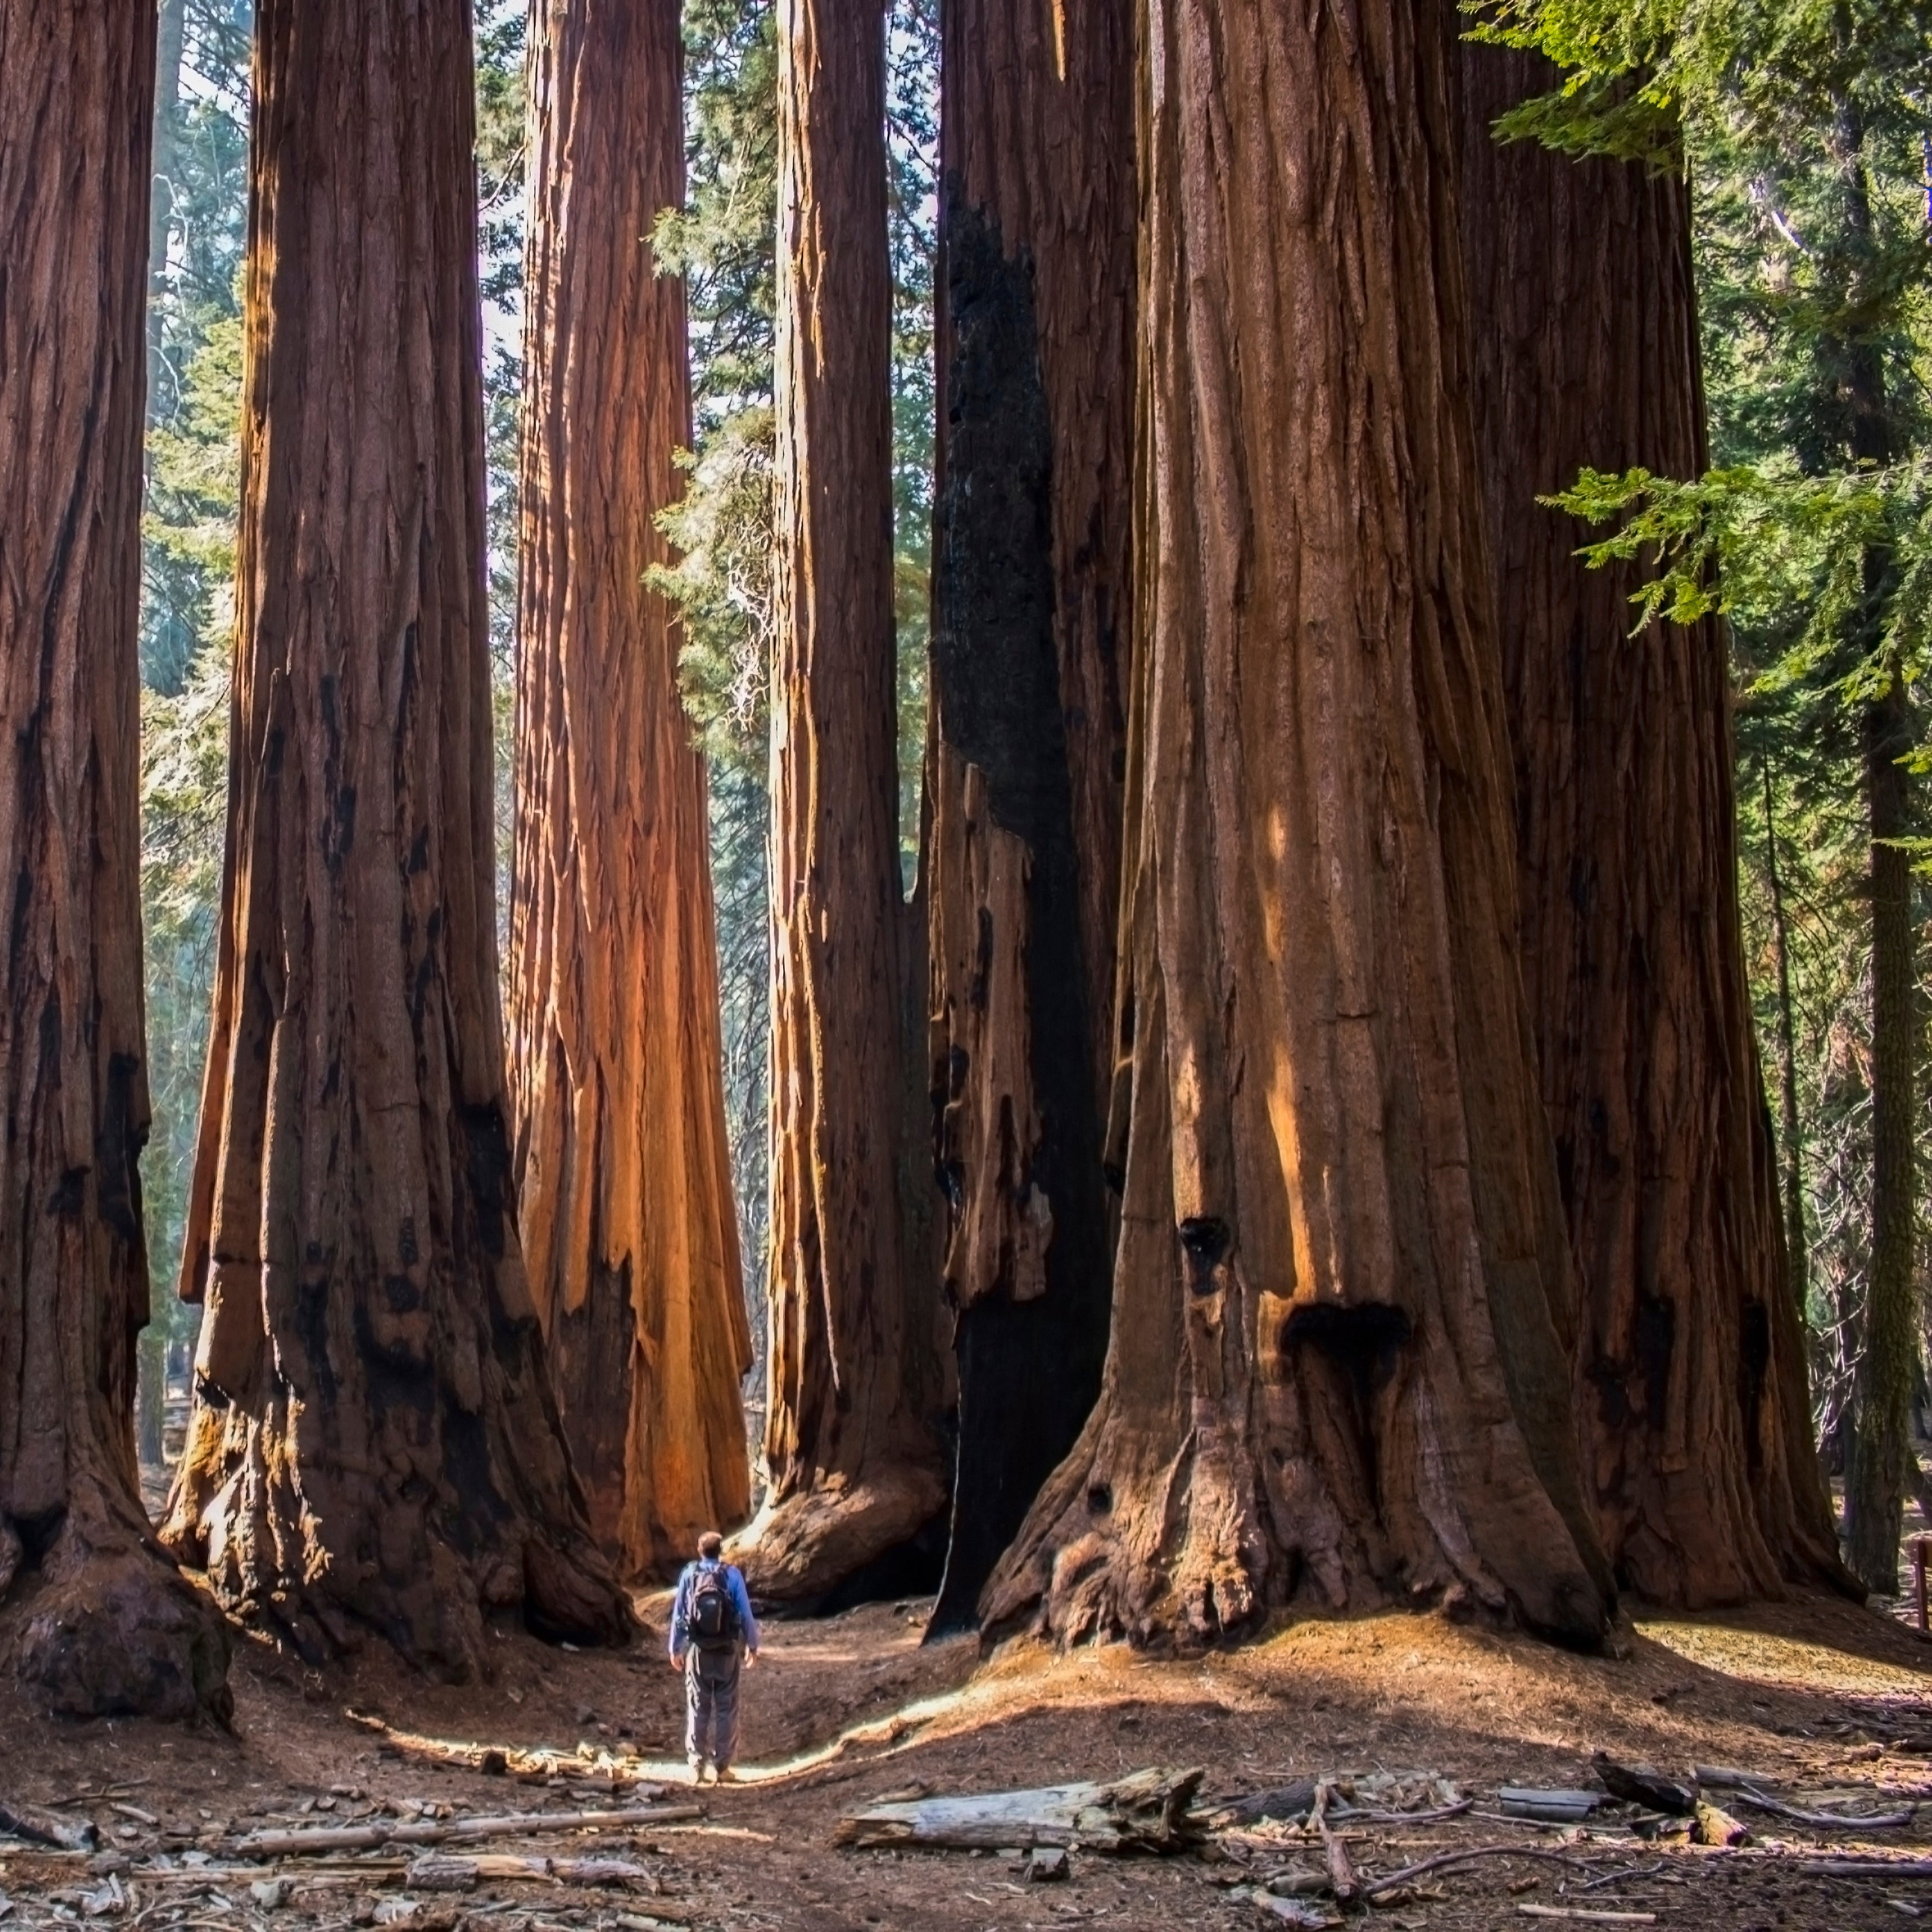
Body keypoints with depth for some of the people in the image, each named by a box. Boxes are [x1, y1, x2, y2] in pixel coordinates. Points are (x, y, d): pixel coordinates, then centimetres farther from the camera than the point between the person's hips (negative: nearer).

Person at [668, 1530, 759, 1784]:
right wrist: (752, 1646, 8)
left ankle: (696, 1766, 7)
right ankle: (722, 1767, 4)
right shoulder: (732, 1574, -6)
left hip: (698, 1651, 1)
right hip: (727, 1650, -1)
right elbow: (746, 1613, -4)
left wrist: (675, 1649, 12)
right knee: (726, 1709, 5)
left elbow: (678, 1614, 2)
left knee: (698, 1709, 8)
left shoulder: (689, 1575, -3)